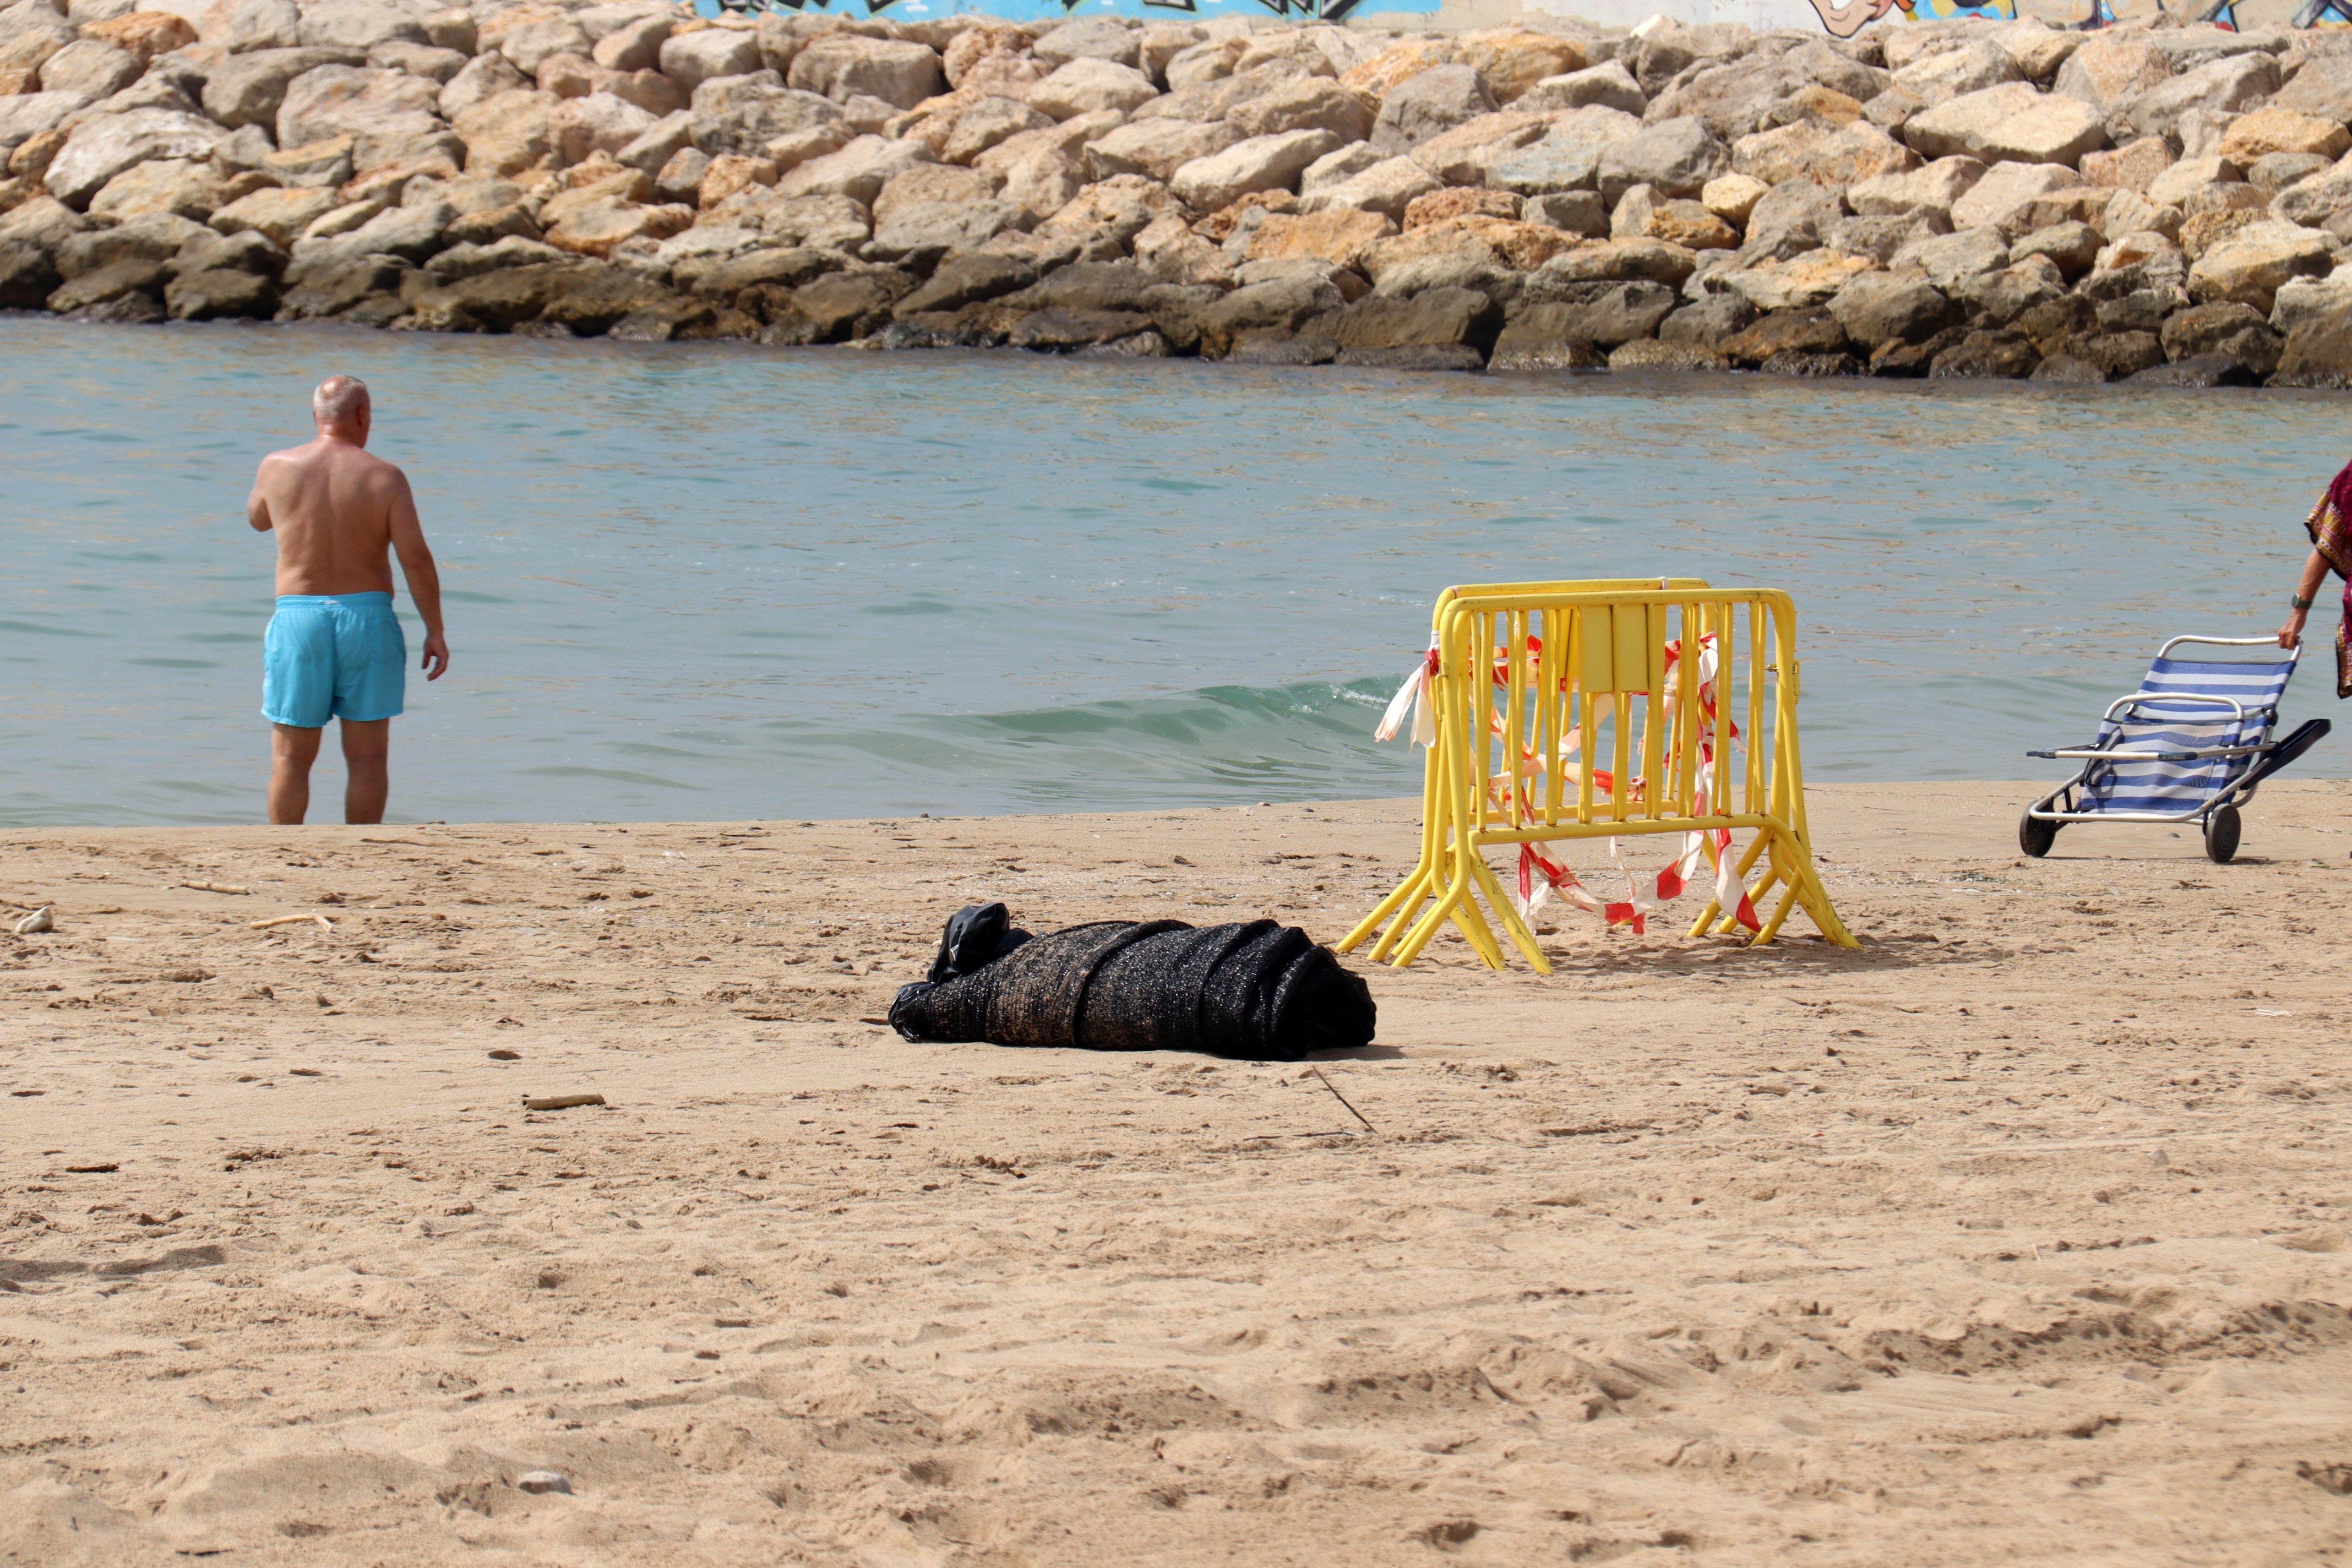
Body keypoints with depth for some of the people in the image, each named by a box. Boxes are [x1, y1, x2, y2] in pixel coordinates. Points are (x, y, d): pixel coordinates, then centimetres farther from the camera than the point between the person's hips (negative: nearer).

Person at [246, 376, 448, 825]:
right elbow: (416, 560, -8)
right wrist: (434, 632, 0)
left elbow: (258, 519, 22)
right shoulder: (384, 478, -4)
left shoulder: (278, 468, 0)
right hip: (368, 618, -1)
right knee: (367, 757, 6)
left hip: (298, 618, 1)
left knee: (291, 757, 6)